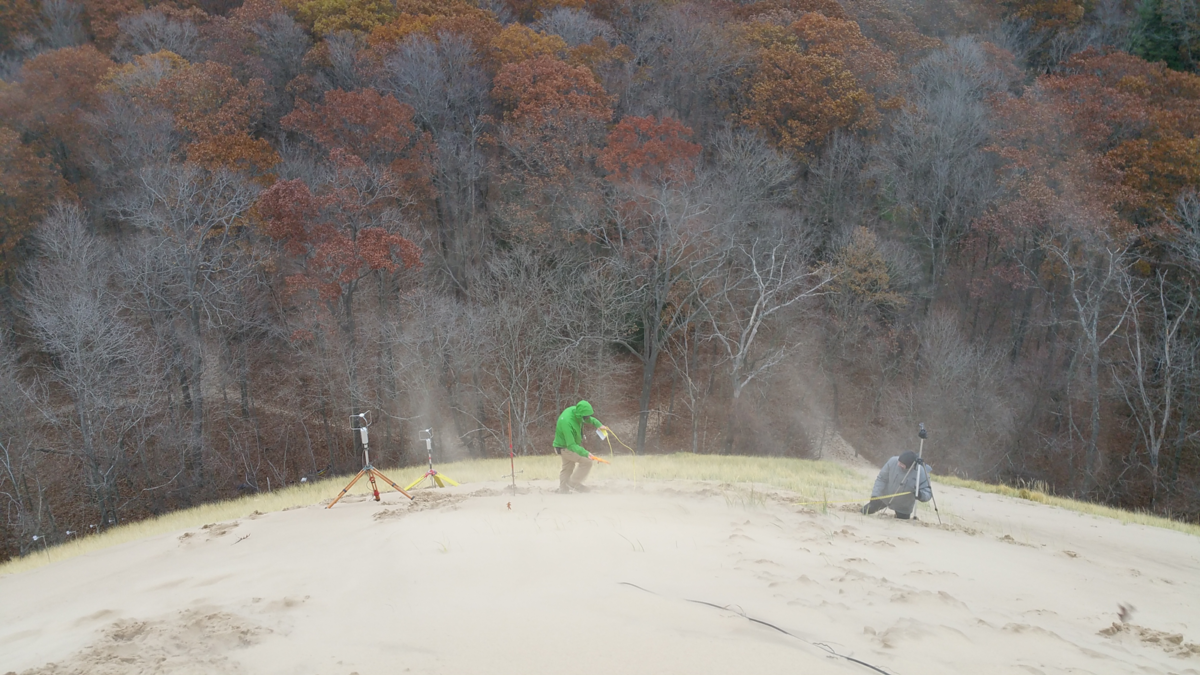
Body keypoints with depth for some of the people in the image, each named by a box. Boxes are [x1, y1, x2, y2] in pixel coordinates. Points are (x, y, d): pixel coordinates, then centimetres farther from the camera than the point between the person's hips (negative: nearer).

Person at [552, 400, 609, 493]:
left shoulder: (575, 410, -16)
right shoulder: (567, 422, -41)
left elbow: (589, 419, 7)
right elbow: (571, 445, -40)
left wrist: (598, 424, -8)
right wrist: (585, 453, -50)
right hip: (564, 448, -9)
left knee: (567, 468, 23)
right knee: (586, 461, -13)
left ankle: (563, 489, 39)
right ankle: (574, 483, 2)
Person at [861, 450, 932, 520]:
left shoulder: (922, 474, -30)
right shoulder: (893, 462, -27)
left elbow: (928, 494, -23)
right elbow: (881, 479, -15)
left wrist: (920, 495, -46)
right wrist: (875, 496, -21)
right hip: (884, 498, 1)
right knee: (866, 511, 12)